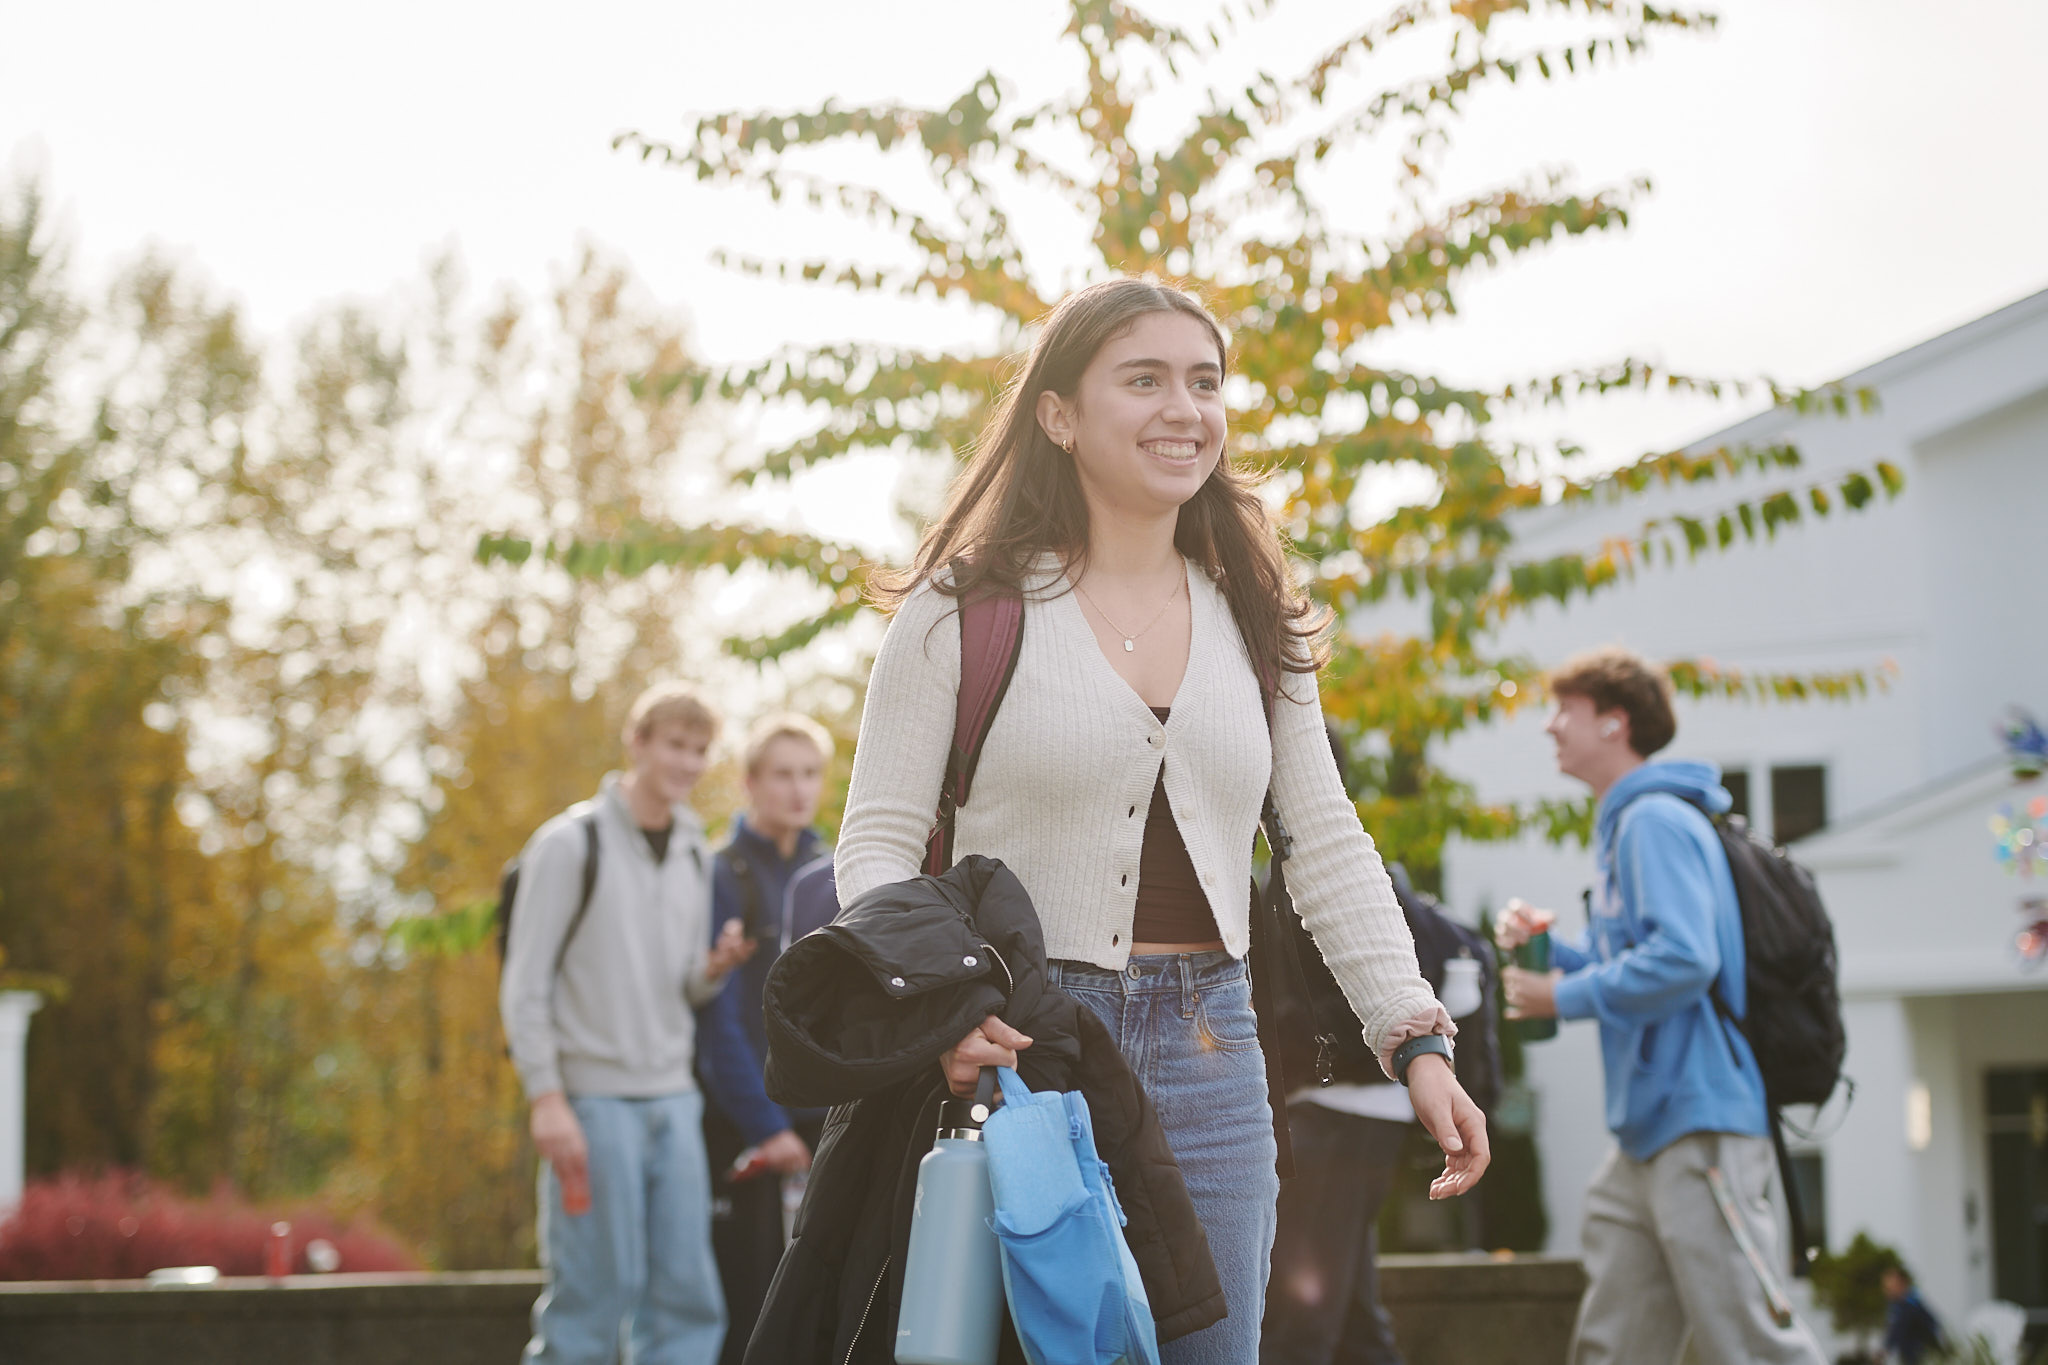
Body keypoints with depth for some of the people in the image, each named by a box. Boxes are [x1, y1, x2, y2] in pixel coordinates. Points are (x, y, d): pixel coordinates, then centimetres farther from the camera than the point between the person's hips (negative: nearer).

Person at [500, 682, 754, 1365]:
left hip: (673, 1100, 6)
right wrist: (547, 1098, -14)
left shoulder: (694, 854, 15)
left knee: (687, 1293, 1)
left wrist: (714, 970, -5)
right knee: (594, 1294, -7)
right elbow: (525, 983, -7)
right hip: (594, 1097, -6)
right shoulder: (571, 842, -4)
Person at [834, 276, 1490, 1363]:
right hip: (1016, 1044, -4)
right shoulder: (964, 610, -2)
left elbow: (1328, 850, 14)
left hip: (1209, 1054, 4)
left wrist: (1417, 1039, 4)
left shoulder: (1256, 624, 13)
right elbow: (878, 845, -4)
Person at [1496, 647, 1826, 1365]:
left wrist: (1564, 998, -13)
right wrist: (1549, 949, 10)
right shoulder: (1623, 823, 21)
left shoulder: (1656, 821, -11)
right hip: (1646, 1133, 11)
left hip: (1700, 1122, -11)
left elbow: (1683, 959, -24)